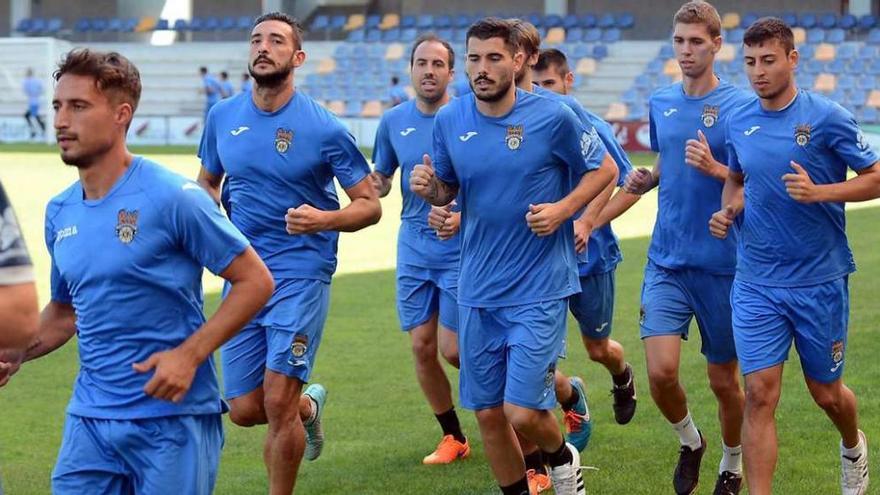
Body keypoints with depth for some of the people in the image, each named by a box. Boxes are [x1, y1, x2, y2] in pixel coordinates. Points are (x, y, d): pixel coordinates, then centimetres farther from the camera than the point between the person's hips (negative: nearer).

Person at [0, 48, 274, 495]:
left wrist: (189, 355, -17)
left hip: (172, 415, -5)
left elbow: (255, 281, -8)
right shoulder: (59, 213, 8)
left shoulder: (172, 198, -11)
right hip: (89, 419, 6)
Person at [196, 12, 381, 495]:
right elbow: (207, 183, 21)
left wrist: (324, 220, -23)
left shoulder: (324, 128, -8)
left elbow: (369, 205, -3)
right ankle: (308, 405, 38)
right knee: (245, 410, 5)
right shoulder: (223, 116, 4)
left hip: (300, 276, -4)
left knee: (278, 403, -13)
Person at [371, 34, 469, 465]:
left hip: (460, 248, -4)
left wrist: (462, 216, -26)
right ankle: (453, 437, 19)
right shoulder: (394, 121, 4)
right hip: (413, 247, 4)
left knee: (453, 349, -7)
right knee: (422, 347, 3)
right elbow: (381, 180, 16)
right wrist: (372, 182, -8)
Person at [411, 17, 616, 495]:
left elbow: (603, 170, 3)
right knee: (488, 414, 7)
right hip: (477, 293, 4)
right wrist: (429, 187, -8)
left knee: (523, 414, -10)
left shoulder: (552, 117, -10)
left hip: (538, 291, -4)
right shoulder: (449, 120, 1)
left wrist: (562, 209, -13)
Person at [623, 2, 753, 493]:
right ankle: (689, 440, 21)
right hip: (666, 262, 3)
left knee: (724, 379, 7)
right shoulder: (661, 102, 7)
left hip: (722, 264, -3)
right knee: (661, 372, -10)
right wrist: (645, 179, 2)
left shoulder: (740, 105, -9)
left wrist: (714, 169, -25)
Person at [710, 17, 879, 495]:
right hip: (756, 284, 3)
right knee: (760, 394, -9)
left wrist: (818, 191, -23)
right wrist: (727, 209, 0)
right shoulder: (739, 122, 4)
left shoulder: (828, 117, -10)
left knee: (826, 393, 13)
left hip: (820, 280, -2)